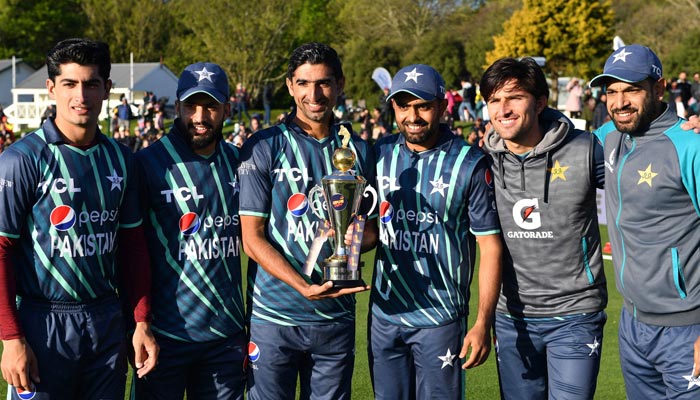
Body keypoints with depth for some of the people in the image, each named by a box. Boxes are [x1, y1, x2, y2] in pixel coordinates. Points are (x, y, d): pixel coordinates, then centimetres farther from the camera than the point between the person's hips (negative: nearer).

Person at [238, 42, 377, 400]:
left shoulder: (359, 151, 9)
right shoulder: (263, 148, -3)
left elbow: (371, 229, 16)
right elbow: (252, 238, -7)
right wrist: (304, 286, -20)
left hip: (336, 317, 3)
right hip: (274, 317, -3)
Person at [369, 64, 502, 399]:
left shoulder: (469, 164, -8)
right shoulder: (380, 155, 4)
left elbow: (490, 246, -8)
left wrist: (483, 323, -13)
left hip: (440, 319, -4)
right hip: (385, 314, 4)